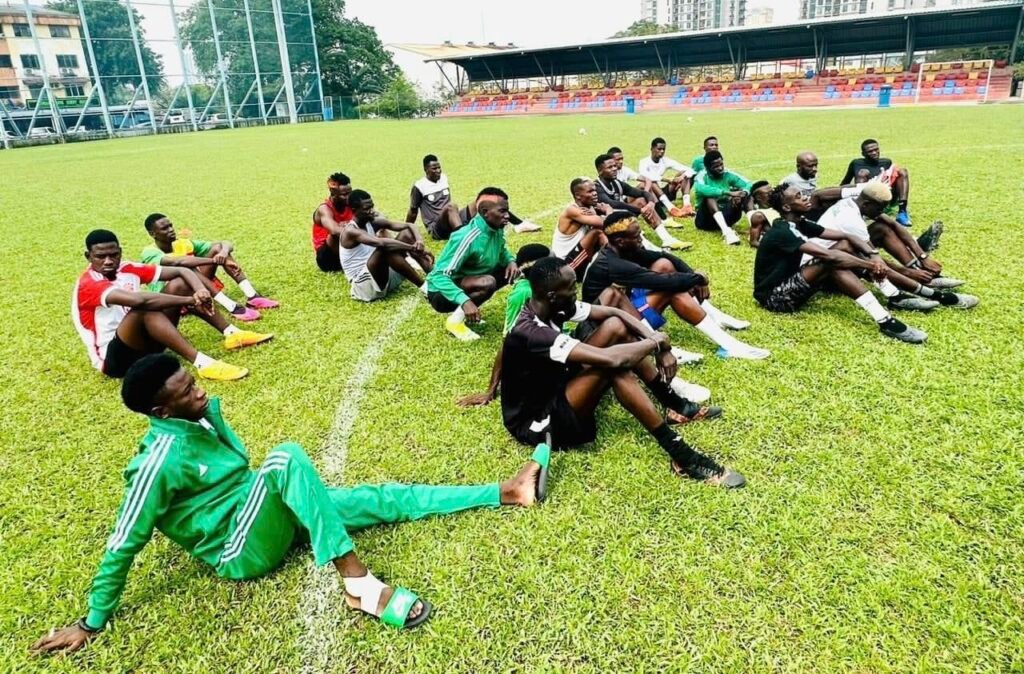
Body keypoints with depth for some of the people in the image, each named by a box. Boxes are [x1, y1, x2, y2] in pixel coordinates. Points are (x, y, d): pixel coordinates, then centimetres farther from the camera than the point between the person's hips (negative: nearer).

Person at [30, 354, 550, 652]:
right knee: (286, 455, -36)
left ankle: (506, 493, -1)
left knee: (384, 499, -3)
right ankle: (360, 585, -39)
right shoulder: (159, 460, -22)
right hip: (243, 554, -8)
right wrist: (92, 623, -9)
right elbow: (123, 546, -15)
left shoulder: (206, 413, 1)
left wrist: (286, 495, 21)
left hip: (273, 521, 8)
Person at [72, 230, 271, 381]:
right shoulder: (88, 285, -19)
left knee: (178, 284, -5)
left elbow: (181, 270, -4)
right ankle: (202, 363, -44)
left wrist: (200, 290, -25)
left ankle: (230, 334, -9)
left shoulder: (126, 270, 2)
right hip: (113, 358, -7)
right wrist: (191, 300, -33)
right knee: (143, 310, -37)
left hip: (143, 341, 7)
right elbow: (138, 300, -37)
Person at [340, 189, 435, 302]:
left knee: (406, 233, -4)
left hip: (383, 277, 8)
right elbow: (381, 243, -35)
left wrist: (419, 240, -22)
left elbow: (408, 226, 0)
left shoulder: (373, 222, 6)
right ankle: (424, 286, -27)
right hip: (364, 285, -8)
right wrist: (413, 248, -35)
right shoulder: (350, 231, -17)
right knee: (385, 248, -34)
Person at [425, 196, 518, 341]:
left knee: (510, 270, -2)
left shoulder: (497, 230, -7)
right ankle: (455, 320, -11)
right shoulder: (466, 238, -29)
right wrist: (465, 301, -47)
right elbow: (439, 276, -34)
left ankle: (468, 313, 5)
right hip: (441, 293, -9)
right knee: (488, 282, -33)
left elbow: (502, 251, 15)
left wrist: (511, 261, -9)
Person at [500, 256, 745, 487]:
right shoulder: (530, 333, -32)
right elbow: (610, 358, -37)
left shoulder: (552, 307, -5)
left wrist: (660, 346, -12)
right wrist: (656, 342, -19)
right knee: (614, 366, -31)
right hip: (537, 423, -9)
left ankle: (674, 405, 6)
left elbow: (615, 312, 0)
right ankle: (681, 455, -22)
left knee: (616, 326, -5)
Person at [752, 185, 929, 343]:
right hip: (775, 296, -9)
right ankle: (884, 321, -34)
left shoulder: (801, 224, 7)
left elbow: (846, 236, 4)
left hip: (790, 285, 9)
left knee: (844, 245, -1)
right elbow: (827, 255, -30)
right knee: (832, 262, -29)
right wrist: (869, 265, -22)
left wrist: (874, 256, -13)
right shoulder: (782, 232, -22)